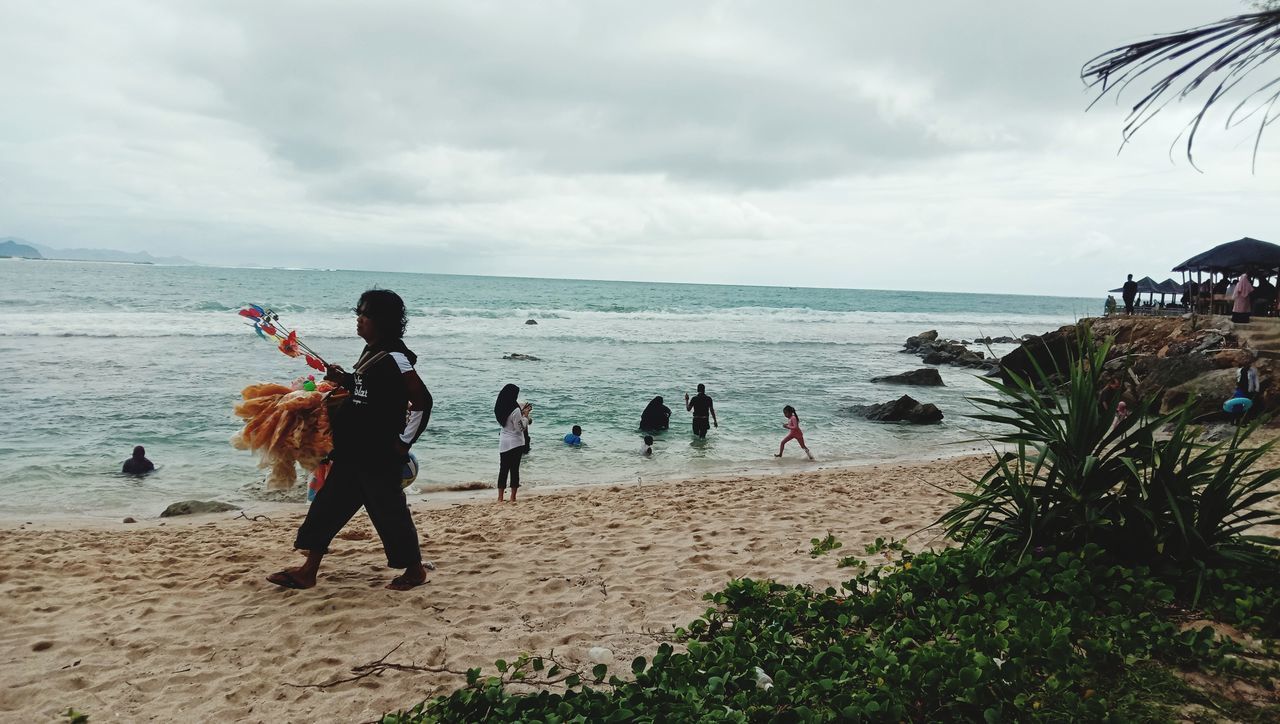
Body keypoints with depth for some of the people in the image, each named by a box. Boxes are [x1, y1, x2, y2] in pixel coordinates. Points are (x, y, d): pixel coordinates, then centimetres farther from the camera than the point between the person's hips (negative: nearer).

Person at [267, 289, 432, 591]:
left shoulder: (394, 357, -19)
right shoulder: (371, 352, 10)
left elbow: (422, 401, -22)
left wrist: (404, 442, -16)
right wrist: (344, 380, 6)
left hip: (379, 455, -10)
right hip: (354, 450, 10)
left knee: (388, 510, 3)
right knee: (328, 503, 12)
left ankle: (415, 570, 21)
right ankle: (308, 571, 22)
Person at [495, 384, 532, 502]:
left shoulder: (500, 409, 1)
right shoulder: (515, 410, -21)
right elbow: (521, 428, -15)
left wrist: (522, 410, 13)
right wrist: (525, 415, -6)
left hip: (503, 442, 6)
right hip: (515, 443, -6)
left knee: (503, 469, 11)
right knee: (514, 469, 3)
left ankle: (500, 497, 13)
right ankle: (513, 498, 7)